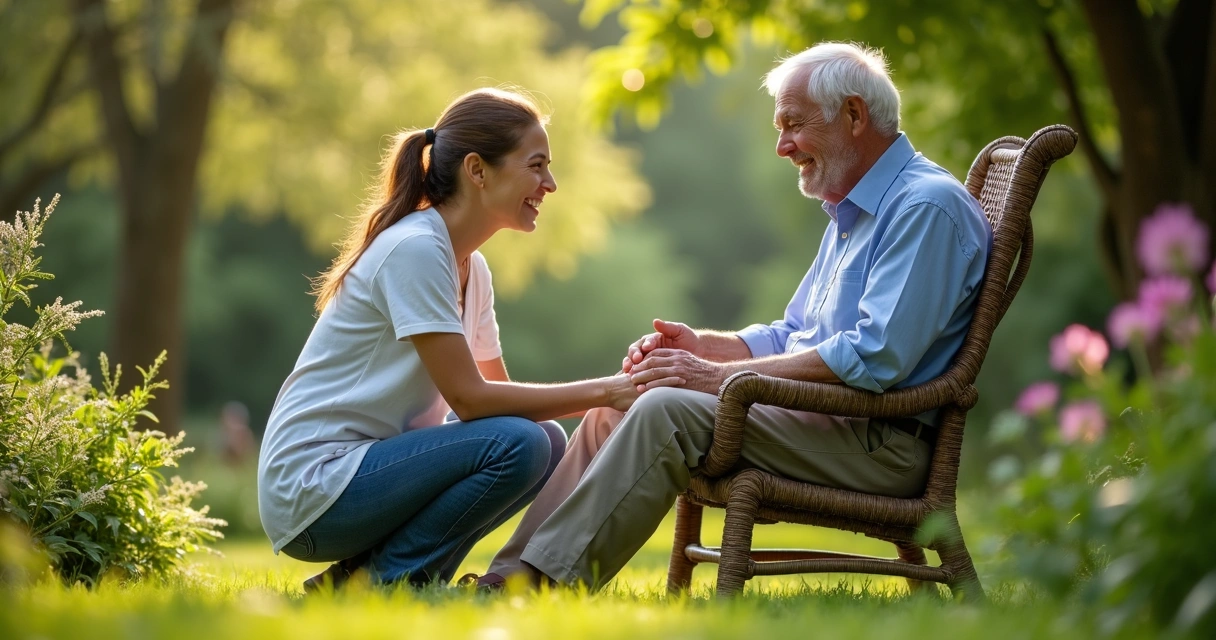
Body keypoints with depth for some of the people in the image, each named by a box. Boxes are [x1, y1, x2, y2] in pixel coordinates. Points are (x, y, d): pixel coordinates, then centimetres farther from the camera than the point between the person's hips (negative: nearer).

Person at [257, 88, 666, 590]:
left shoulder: (471, 268, 13)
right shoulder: (414, 248, -16)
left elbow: (498, 390, 11)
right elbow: (469, 398, -19)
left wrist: (617, 388, -3)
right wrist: (601, 392, -15)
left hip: (369, 464, 10)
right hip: (308, 487, -10)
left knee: (548, 442, 2)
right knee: (517, 444, -22)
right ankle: (388, 581, -8)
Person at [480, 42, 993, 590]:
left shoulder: (927, 207, -13)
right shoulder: (852, 211, 21)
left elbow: (877, 358, -23)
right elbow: (792, 338, 27)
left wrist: (722, 375, -20)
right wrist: (700, 344, 7)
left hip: (880, 442, -10)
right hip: (826, 423, 10)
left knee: (668, 412, -25)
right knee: (617, 405, 2)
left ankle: (548, 578, -21)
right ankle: (510, 576, -3)